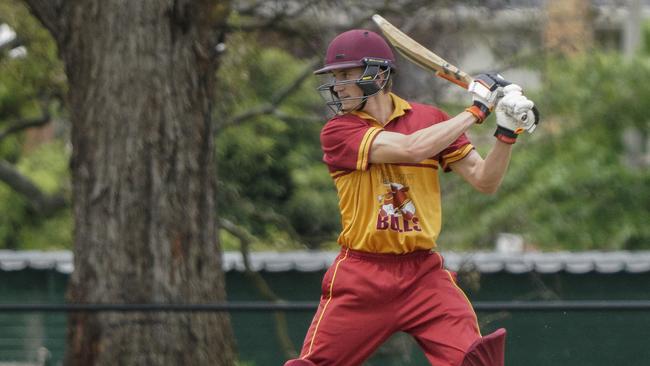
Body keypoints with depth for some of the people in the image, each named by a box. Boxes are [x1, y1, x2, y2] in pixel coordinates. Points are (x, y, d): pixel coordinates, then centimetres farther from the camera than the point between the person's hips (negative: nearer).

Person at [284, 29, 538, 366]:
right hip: (361, 275, -2)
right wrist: (477, 109, -12)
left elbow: (485, 181, 3)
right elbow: (412, 148, -20)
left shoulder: (430, 120, 6)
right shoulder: (337, 132, -6)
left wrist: (507, 132, -14)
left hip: (423, 272, 2)